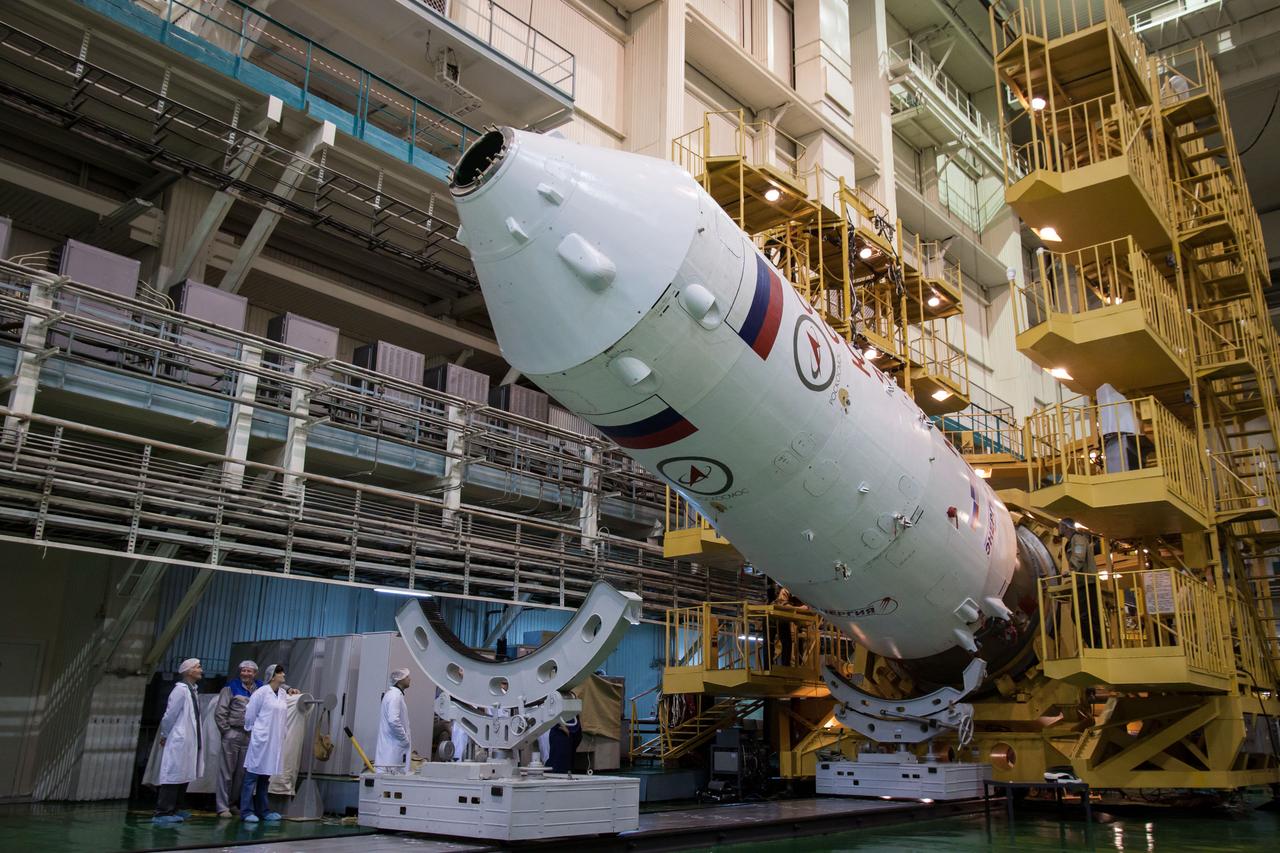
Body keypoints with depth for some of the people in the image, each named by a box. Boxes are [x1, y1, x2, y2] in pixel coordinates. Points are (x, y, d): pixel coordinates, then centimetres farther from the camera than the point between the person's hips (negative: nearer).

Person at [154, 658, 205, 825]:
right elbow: (169, 715, -12)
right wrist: (165, 735, 0)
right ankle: (161, 814, -2)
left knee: (183, 779, 11)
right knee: (173, 778, -6)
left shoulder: (192, 690, 13)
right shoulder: (180, 689, -13)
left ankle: (171, 812, 18)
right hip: (179, 742, -8)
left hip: (189, 742, 8)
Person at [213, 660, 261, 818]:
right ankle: (222, 807, 4)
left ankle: (233, 803, 22)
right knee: (227, 771, 0)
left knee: (242, 772, 9)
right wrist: (226, 731, -5)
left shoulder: (260, 689, 9)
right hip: (232, 735, -4)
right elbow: (219, 712, -3)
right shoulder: (231, 688, 0)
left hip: (250, 736, 4)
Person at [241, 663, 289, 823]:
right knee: (252, 775, -1)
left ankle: (261, 810, 20)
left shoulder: (283, 693, 8)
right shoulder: (261, 692, -10)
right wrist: (252, 730, 5)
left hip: (275, 741, 6)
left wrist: (279, 731, 8)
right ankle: (246, 811, 4)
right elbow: (250, 714, -5)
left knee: (265, 777, 13)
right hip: (261, 739, -6)